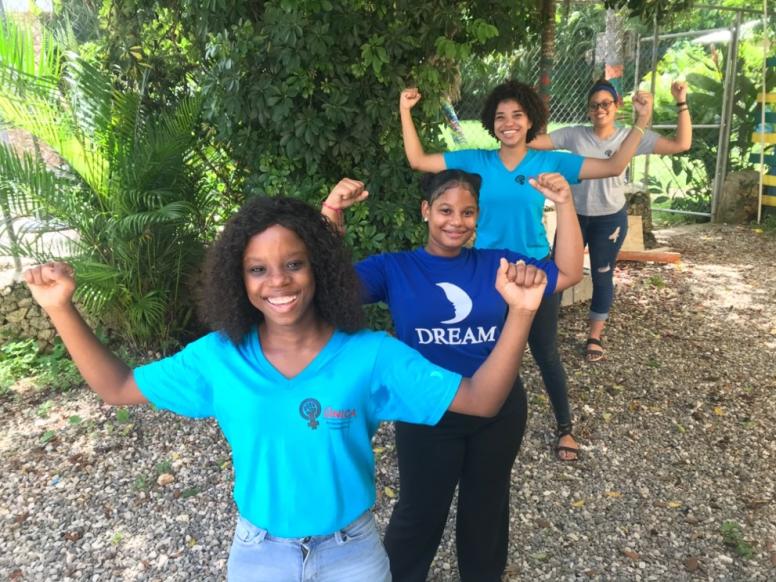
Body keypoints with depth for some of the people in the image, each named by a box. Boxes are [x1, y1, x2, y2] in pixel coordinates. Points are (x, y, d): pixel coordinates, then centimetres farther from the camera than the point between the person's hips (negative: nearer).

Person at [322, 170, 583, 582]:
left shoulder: (496, 263, -2)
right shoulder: (393, 268, -8)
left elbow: (567, 273, -2)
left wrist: (564, 204, -12)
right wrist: (331, 213, -31)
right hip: (427, 414, -2)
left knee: (487, 506, 25)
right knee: (420, 511, 17)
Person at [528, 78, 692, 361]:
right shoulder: (574, 135, -4)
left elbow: (681, 144, -10)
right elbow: (534, 142, -6)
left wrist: (681, 103, -17)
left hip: (610, 219, 0)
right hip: (574, 215, 1)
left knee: (602, 277, 10)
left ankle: (595, 337, 26)